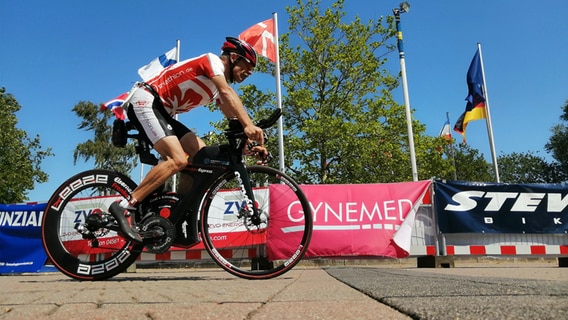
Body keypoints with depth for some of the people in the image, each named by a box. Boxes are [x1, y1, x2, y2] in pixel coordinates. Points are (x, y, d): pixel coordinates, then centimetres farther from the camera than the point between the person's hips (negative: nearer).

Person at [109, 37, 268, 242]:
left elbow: (234, 119, 11)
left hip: (161, 112, 9)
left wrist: (252, 142, -5)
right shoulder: (212, 60, -7)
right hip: (145, 102, -9)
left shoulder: (218, 88, 19)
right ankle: (124, 207, -21)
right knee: (178, 159, -24)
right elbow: (228, 92, -26)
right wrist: (249, 125, -38)